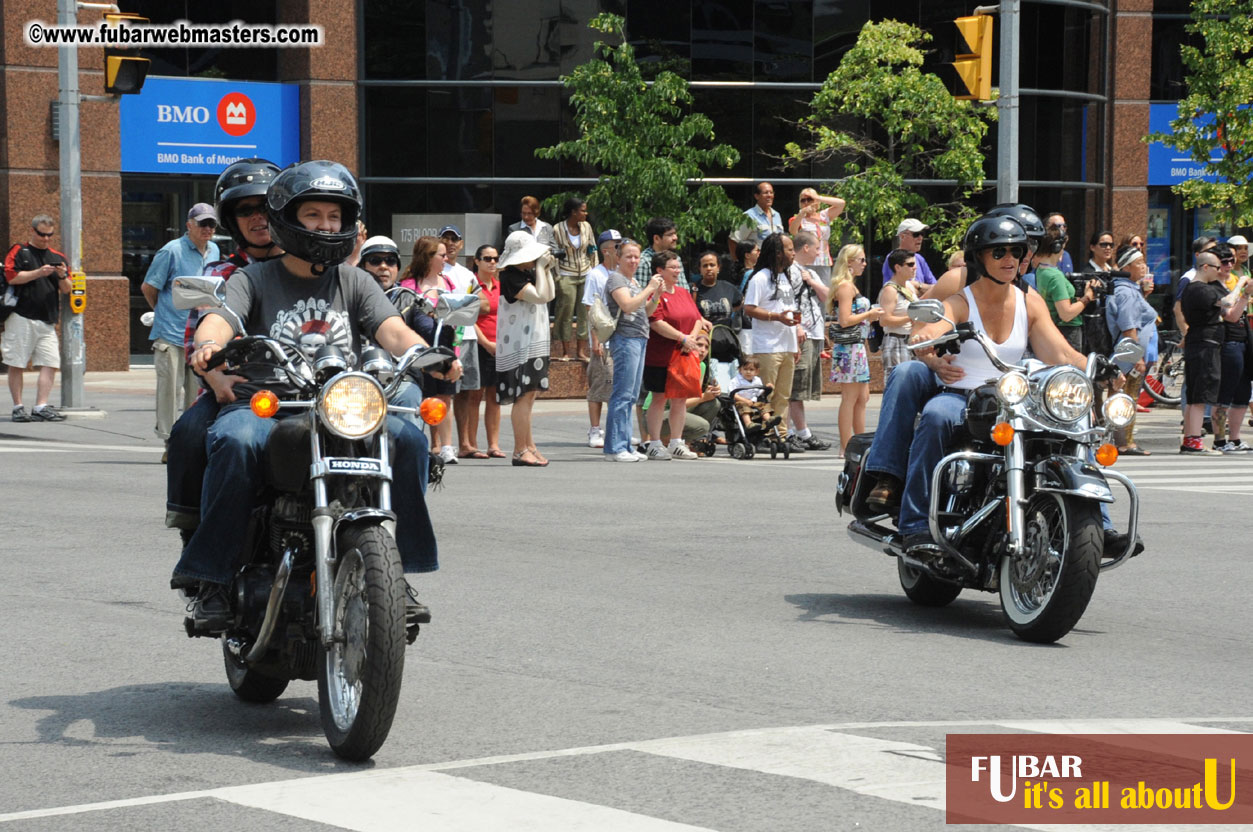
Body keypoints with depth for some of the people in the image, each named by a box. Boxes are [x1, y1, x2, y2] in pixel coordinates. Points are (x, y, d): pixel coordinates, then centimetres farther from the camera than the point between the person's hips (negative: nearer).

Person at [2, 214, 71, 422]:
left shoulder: (58, 257, 17)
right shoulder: (18, 252, 4)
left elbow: (66, 290, 15)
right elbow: (11, 277, -9)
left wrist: (63, 277, -6)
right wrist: (39, 272, -14)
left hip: (47, 321, 4)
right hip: (21, 317, -4)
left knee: (50, 364, -6)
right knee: (17, 365, -1)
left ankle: (41, 407, -6)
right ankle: (18, 407, 6)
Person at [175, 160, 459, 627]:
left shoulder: (354, 283, 18)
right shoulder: (254, 280, 10)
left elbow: (392, 331, 2)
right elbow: (220, 319, -10)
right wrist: (209, 344, -35)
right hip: (264, 406, -2)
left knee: (407, 438, -24)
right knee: (237, 441, -36)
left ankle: (394, 569, -12)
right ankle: (209, 577, -26)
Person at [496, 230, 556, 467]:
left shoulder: (528, 273, 14)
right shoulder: (511, 277, -16)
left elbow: (550, 295, 18)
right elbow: (540, 296, -23)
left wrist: (547, 269, 8)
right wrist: (540, 267, -14)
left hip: (533, 343, 10)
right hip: (519, 346, -10)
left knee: (529, 395, 13)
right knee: (524, 396, -11)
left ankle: (528, 446, 19)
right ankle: (520, 451, -9)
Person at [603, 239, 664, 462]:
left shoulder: (633, 281, 22)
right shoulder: (616, 278, -5)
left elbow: (645, 312, 22)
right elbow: (628, 305, -19)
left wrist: (656, 295, 6)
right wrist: (649, 288, -14)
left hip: (639, 339, 10)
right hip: (625, 338, -10)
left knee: (631, 396, 9)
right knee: (622, 395, -11)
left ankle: (624, 446, 12)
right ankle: (615, 448, -11)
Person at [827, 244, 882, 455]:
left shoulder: (850, 286, 19)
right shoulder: (846, 286, -12)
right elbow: (844, 320, -20)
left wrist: (870, 315, 14)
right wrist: (868, 314, -9)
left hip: (857, 346, 10)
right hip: (849, 347, -10)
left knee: (862, 397, 11)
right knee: (850, 397, -7)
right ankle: (846, 448, -5)